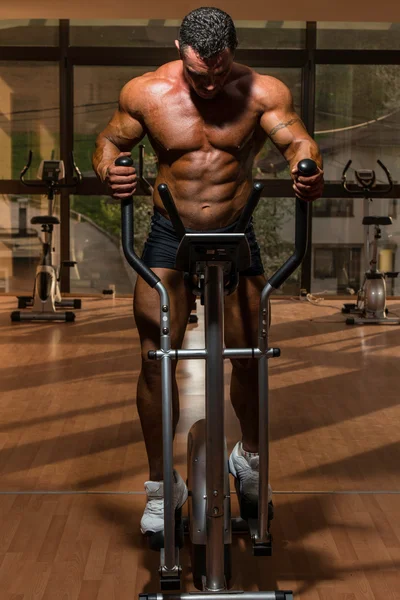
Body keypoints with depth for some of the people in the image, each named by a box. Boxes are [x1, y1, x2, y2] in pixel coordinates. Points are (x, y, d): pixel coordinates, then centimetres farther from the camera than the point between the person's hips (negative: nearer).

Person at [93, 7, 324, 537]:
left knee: (248, 357, 7)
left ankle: (249, 456, 36)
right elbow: (111, 140, 3)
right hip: (169, 238, 0)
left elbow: (298, 141, -18)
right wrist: (109, 170, -21)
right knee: (155, 361, -5)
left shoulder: (263, 92, -9)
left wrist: (309, 170, -41)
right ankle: (161, 486, 12)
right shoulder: (145, 92, -7)